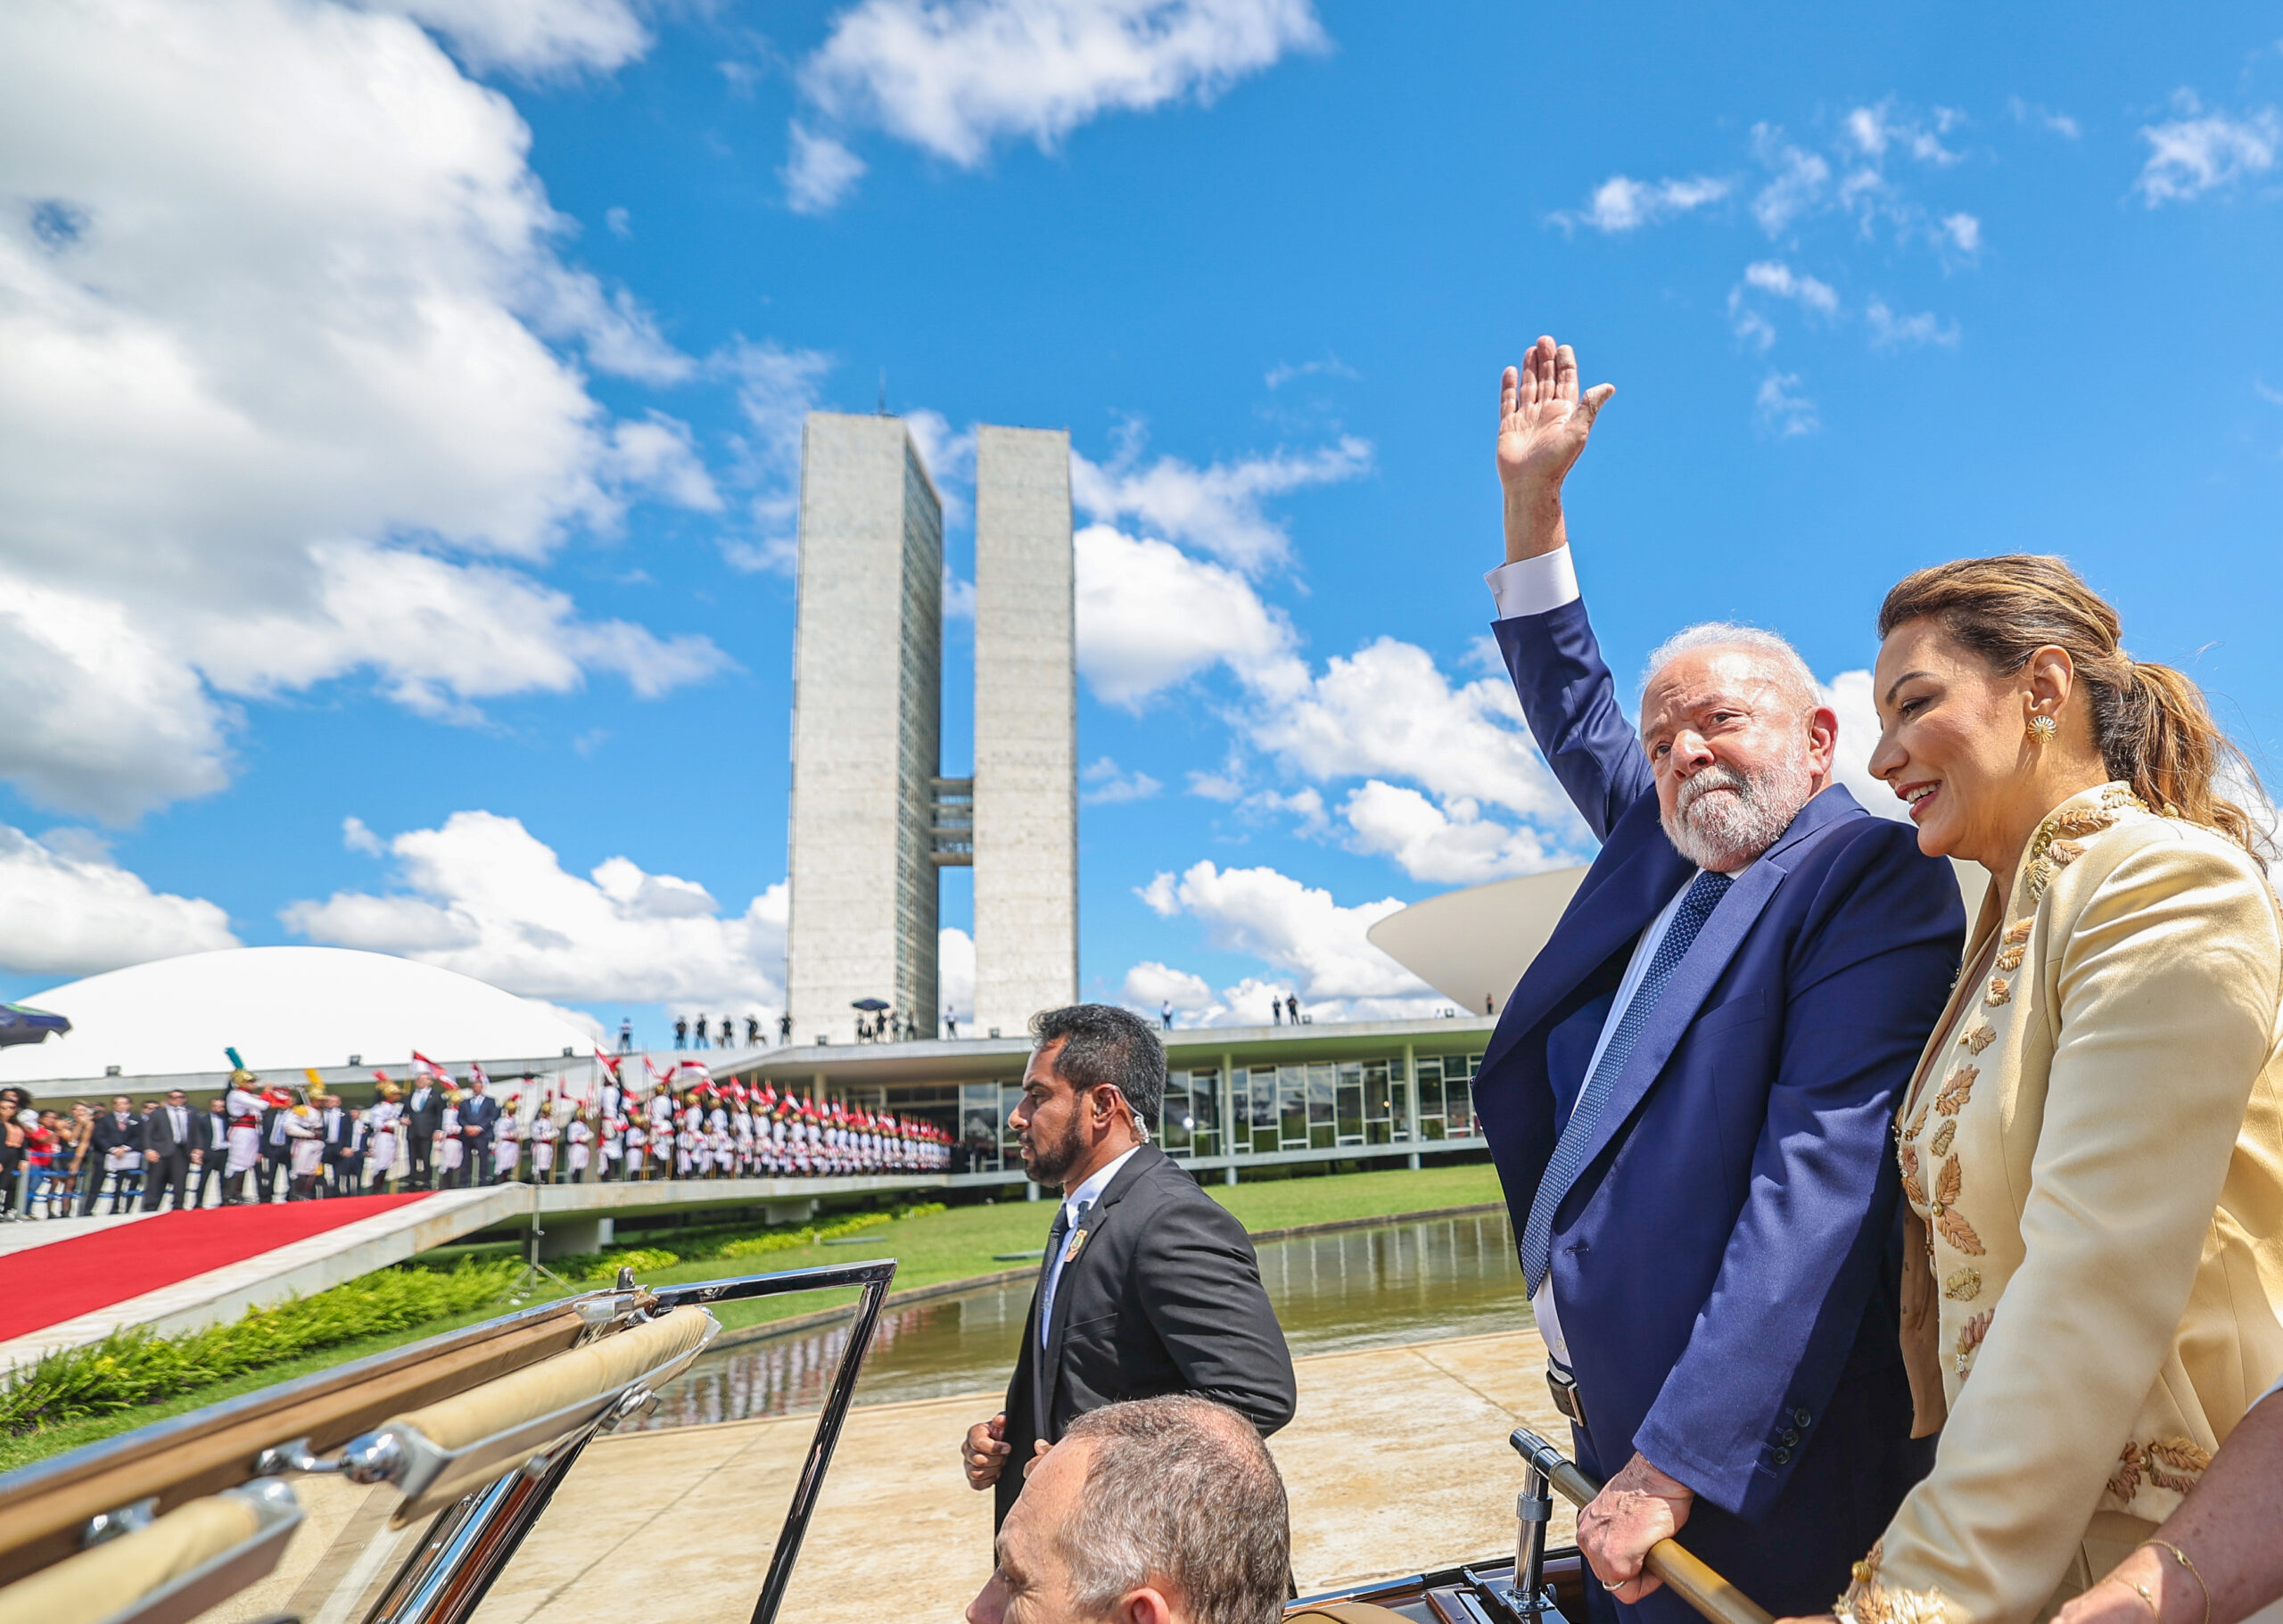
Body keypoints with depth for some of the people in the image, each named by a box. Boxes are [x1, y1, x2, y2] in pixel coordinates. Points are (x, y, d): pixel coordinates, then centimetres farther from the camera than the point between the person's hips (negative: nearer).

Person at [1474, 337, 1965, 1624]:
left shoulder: (1873, 876, -12)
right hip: (1614, 1418, 7)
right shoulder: (1664, 848, 10)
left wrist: (1673, 1465, -25)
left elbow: (1820, 1180, -22)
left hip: (1751, 1470, -7)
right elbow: (1574, 711, 25)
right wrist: (1533, 495, 22)